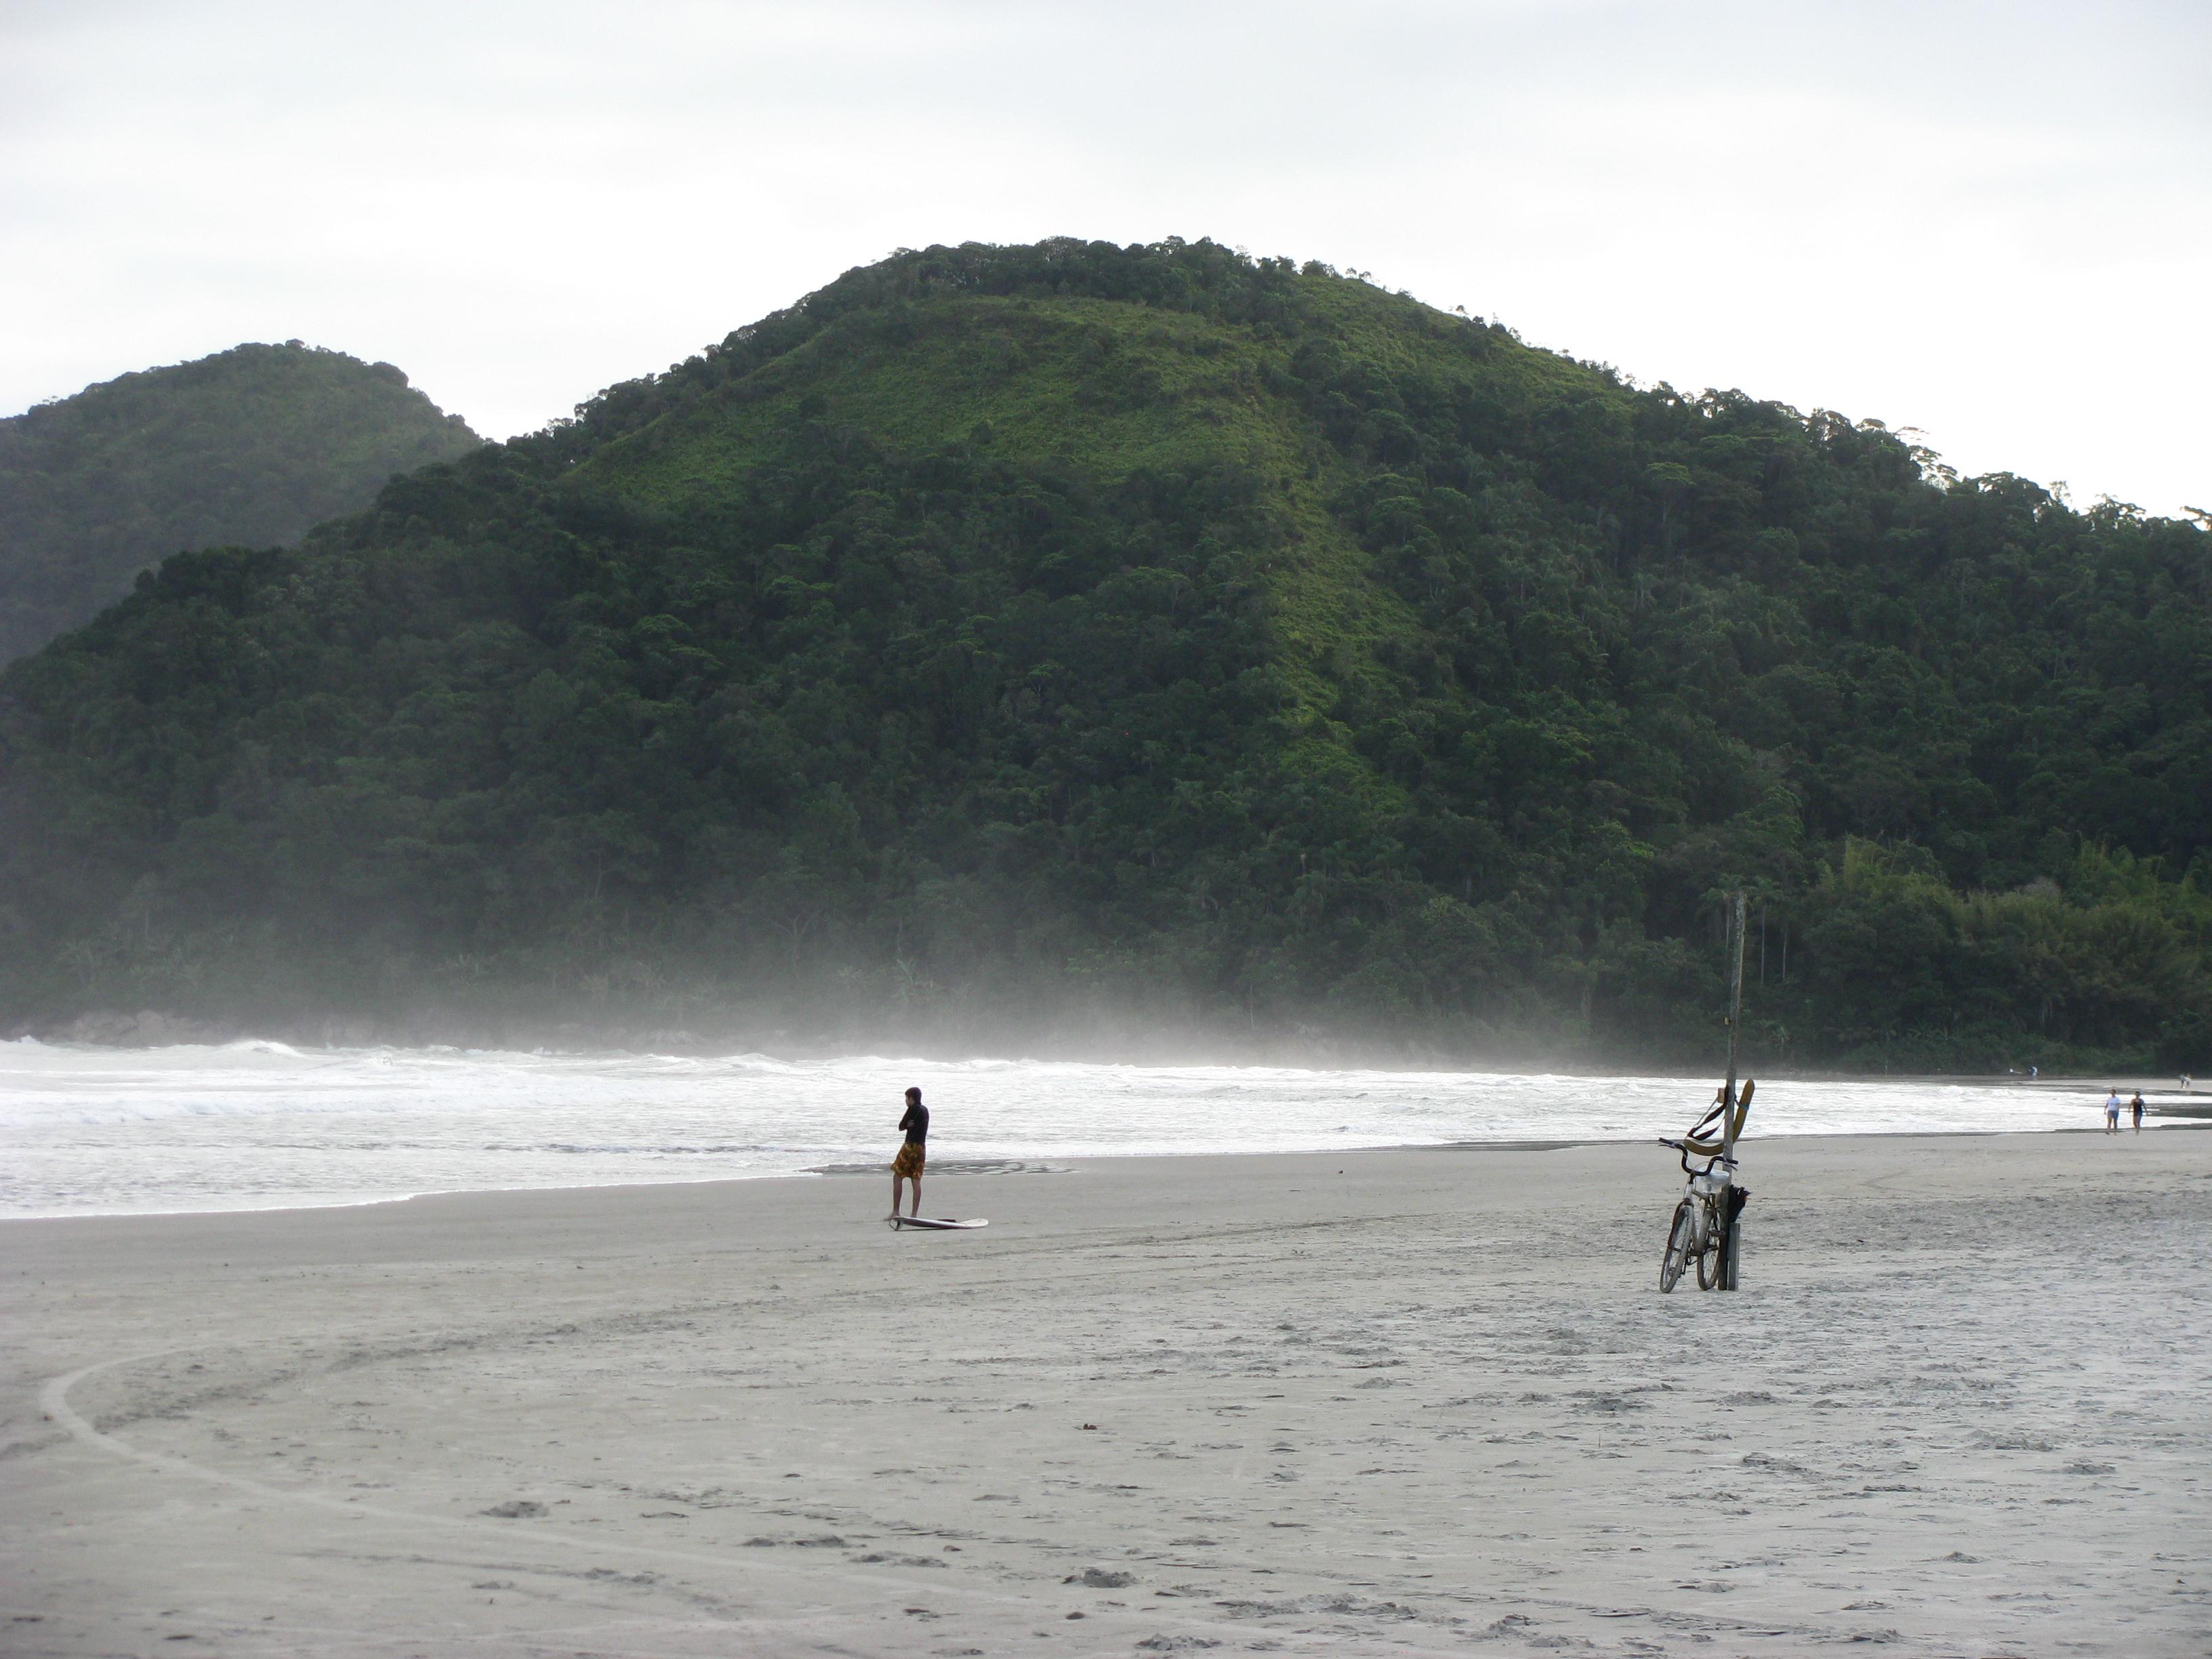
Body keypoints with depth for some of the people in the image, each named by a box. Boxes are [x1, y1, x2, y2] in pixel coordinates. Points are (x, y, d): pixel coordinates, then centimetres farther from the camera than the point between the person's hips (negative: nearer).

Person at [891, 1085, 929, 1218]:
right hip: (922, 1147, 8)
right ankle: (914, 1213, -1)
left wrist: (907, 1124, 10)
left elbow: (901, 1127, -5)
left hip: (911, 1146, -8)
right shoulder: (925, 1110, 16)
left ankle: (895, 1211, -3)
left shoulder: (914, 1109, -9)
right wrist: (908, 1124, -4)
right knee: (916, 1180, 4)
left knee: (897, 1177, 0)